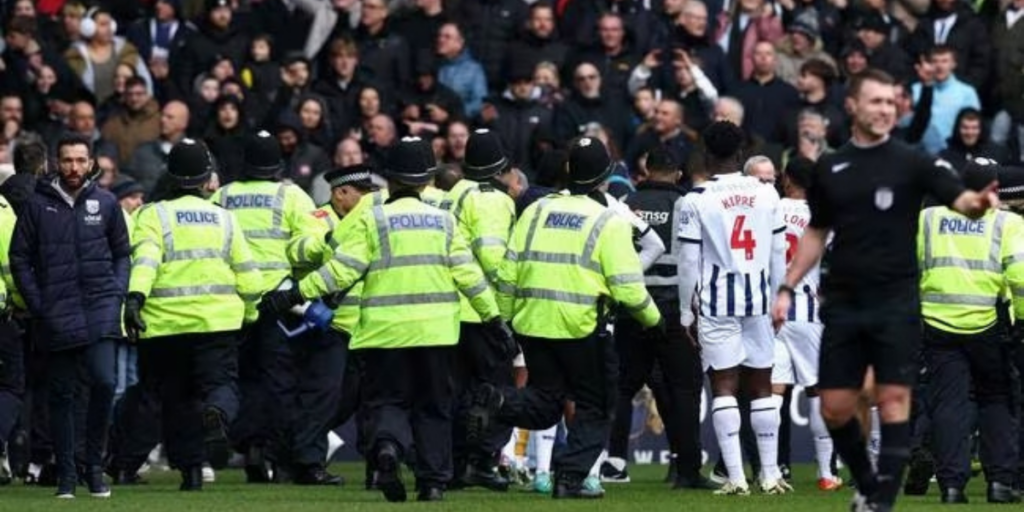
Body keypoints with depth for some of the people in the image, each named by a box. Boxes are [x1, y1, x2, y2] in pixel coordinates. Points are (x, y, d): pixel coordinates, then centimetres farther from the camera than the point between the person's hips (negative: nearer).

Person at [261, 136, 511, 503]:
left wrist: (295, 295, -4)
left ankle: (387, 445, -24)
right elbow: (468, 274, 3)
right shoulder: (443, 222, 6)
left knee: (388, 400, 7)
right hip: (435, 331, 2)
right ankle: (433, 480, 7)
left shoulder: (372, 221, -1)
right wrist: (494, 319, 9)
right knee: (433, 406, 12)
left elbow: (342, 269, -8)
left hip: (385, 330, -2)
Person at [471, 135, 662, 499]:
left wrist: (504, 315, 17)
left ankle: (497, 402, -14)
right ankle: (572, 476, 2)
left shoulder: (537, 210, 9)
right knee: (595, 407, 11)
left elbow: (509, 270, 7)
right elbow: (627, 287, -7)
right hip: (582, 327, -4)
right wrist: (652, 319, 10)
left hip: (532, 323, 4)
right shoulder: (609, 222, -4)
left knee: (544, 405, 14)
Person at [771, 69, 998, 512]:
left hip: (896, 301, -4)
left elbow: (958, 198, -15)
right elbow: (816, 234, 18)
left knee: (893, 399, -8)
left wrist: (978, 202, -38)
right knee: (835, 406, 4)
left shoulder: (911, 163, -2)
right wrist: (787, 288, 13)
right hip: (844, 304, 4)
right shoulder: (829, 169, 8)